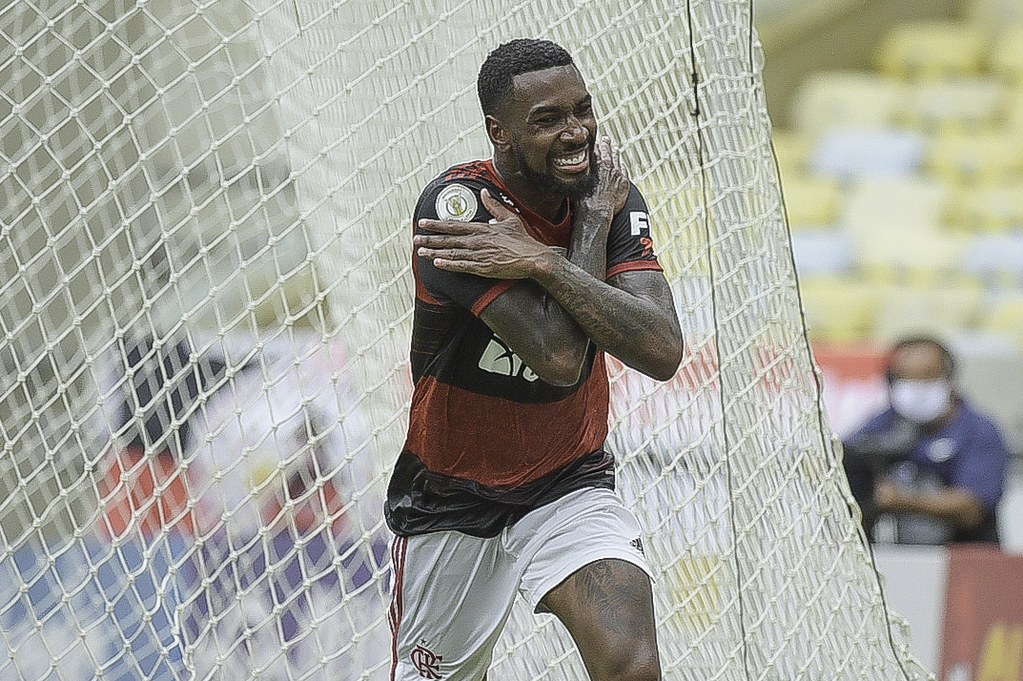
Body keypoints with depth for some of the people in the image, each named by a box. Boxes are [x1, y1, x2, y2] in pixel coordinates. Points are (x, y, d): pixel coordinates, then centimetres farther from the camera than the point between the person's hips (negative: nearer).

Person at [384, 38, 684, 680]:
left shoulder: (613, 196, -8)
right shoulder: (457, 205, -24)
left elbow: (663, 351, -23)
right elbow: (558, 356, -31)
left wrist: (543, 262, -29)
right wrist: (594, 224, -22)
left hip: (570, 488, 2)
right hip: (449, 501, -2)